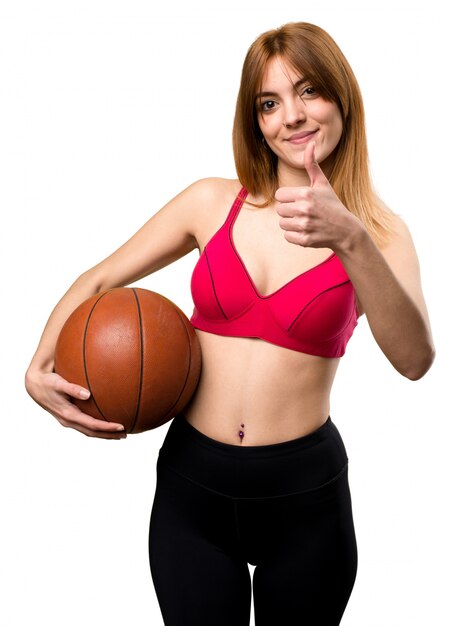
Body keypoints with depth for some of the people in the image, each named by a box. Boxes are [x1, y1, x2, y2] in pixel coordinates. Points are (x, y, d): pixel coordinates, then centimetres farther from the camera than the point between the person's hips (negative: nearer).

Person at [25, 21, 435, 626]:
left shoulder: (380, 231, -4)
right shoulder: (213, 201, -2)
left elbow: (414, 359, -21)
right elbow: (96, 281, 6)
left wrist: (350, 239, -33)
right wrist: (39, 370, -9)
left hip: (305, 492, 0)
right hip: (191, 484, 1)